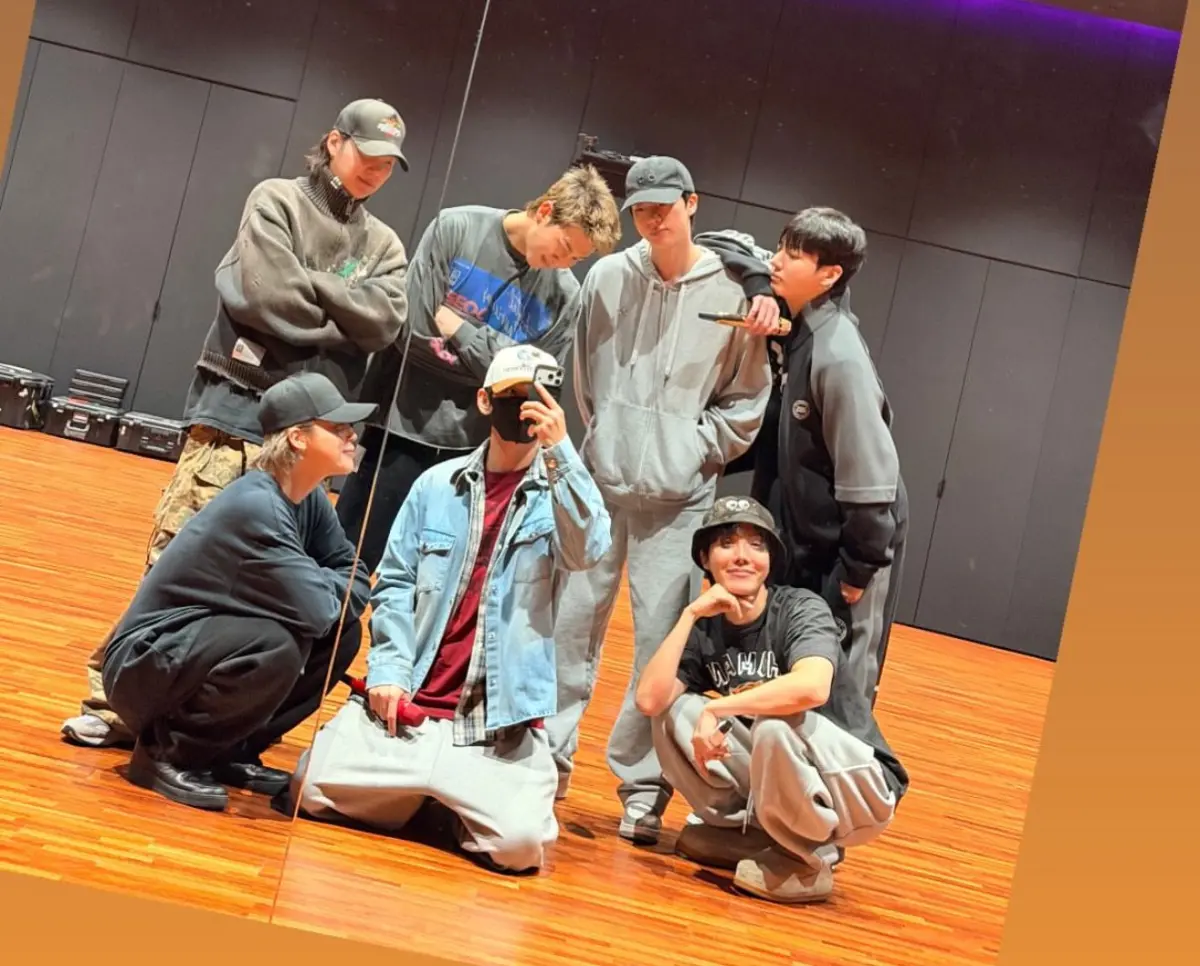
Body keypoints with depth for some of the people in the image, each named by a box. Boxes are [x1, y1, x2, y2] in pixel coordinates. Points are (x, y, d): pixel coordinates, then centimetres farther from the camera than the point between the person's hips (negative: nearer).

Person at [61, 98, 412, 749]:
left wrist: (311, 284, -9)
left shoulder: (384, 246, 15)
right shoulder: (277, 201, 2)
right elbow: (270, 297, -12)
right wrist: (342, 320, -3)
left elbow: (385, 321, -3)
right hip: (239, 407, -4)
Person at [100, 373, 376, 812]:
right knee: (276, 647, -32)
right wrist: (332, 587, -7)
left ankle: (233, 751, 8)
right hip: (146, 662, -9)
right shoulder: (255, 506, -26)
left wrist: (323, 587, -15)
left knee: (342, 634, -1)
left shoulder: (309, 497, 0)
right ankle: (166, 753, -10)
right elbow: (314, 611, -28)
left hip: (209, 645, 9)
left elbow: (356, 581, 5)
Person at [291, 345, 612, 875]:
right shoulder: (439, 483, 8)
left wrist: (561, 451, -25)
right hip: (408, 699, 2)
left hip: (501, 720, -2)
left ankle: (461, 807, 13)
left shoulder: (562, 493, 4)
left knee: (520, 841, -22)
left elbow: (588, 550, -18)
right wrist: (387, 668, -5)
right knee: (313, 789, -12)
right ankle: (416, 796, 17)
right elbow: (395, 583, 8)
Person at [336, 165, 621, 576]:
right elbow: (416, 327, -12)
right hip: (402, 431, -2)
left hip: (475, 450, 2)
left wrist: (463, 330, -10)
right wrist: (494, 356, -8)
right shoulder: (455, 228, -8)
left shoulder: (564, 295, -2)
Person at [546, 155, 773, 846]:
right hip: (602, 479, 2)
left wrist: (695, 451, -3)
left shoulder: (733, 292, -3)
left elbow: (747, 400, 4)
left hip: (680, 497, -2)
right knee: (573, 623, 5)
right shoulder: (608, 277, 3)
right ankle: (550, 756, 19)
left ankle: (644, 787, 8)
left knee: (662, 644, -2)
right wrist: (603, 438, 9)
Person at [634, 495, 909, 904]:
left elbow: (812, 687, -36)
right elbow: (650, 700, -15)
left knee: (775, 723, -33)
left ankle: (808, 860, -10)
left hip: (861, 791, -5)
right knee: (675, 711, -6)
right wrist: (690, 614, -17)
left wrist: (716, 709, -31)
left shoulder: (802, 609, -15)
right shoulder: (705, 628, 0)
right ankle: (751, 833, 5)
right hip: (777, 781, 5)